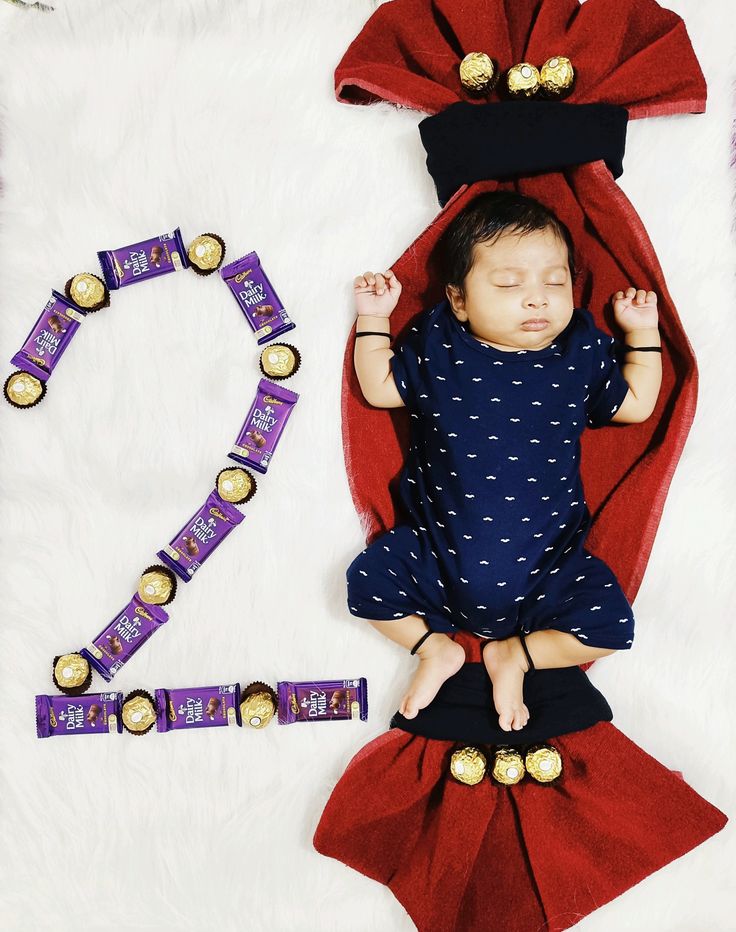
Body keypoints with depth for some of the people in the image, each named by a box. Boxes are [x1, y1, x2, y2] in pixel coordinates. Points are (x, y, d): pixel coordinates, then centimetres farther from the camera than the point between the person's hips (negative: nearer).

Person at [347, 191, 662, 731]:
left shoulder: (583, 352, 0)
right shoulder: (436, 347, -2)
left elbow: (636, 404, 13)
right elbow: (379, 388, 8)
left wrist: (643, 331, 8)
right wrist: (374, 317, 4)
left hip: (547, 566, 0)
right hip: (438, 556, 0)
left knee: (611, 625, -14)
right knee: (367, 582, -13)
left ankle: (514, 655, 10)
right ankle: (435, 646, 12)